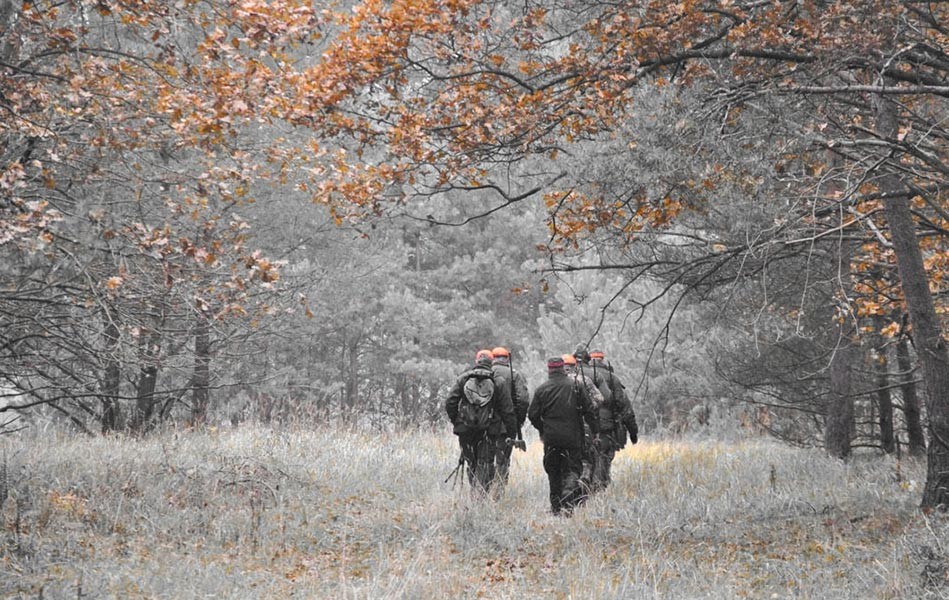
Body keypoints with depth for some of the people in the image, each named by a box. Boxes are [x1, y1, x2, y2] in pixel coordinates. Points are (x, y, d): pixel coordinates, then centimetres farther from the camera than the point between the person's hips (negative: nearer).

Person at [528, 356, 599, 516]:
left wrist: (542, 430, 19)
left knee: (554, 473, 13)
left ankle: (556, 506, 17)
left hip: (551, 438, 1)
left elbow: (532, 414, 2)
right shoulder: (576, 385, -2)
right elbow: (589, 410, -2)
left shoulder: (541, 389, -1)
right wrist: (595, 431, 6)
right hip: (573, 437, -1)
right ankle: (567, 504, -16)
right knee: (571, 470, 3)